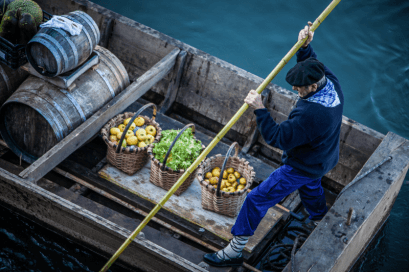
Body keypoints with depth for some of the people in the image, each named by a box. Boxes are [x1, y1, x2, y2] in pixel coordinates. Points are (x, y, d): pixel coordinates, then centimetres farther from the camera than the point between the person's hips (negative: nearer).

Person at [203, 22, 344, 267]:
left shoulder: (310, 115, -42)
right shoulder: (332, 83, -15)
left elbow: (277, 138, -34)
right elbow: (312, 63, 5)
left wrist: (260, 109, -36)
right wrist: (305, 46, -13)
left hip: (301, 168, -9)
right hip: (324, 160, 9)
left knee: (257, 200, -1)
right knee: (310, 187, 40)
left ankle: (235, 251, 10)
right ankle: (321, 223, 65)